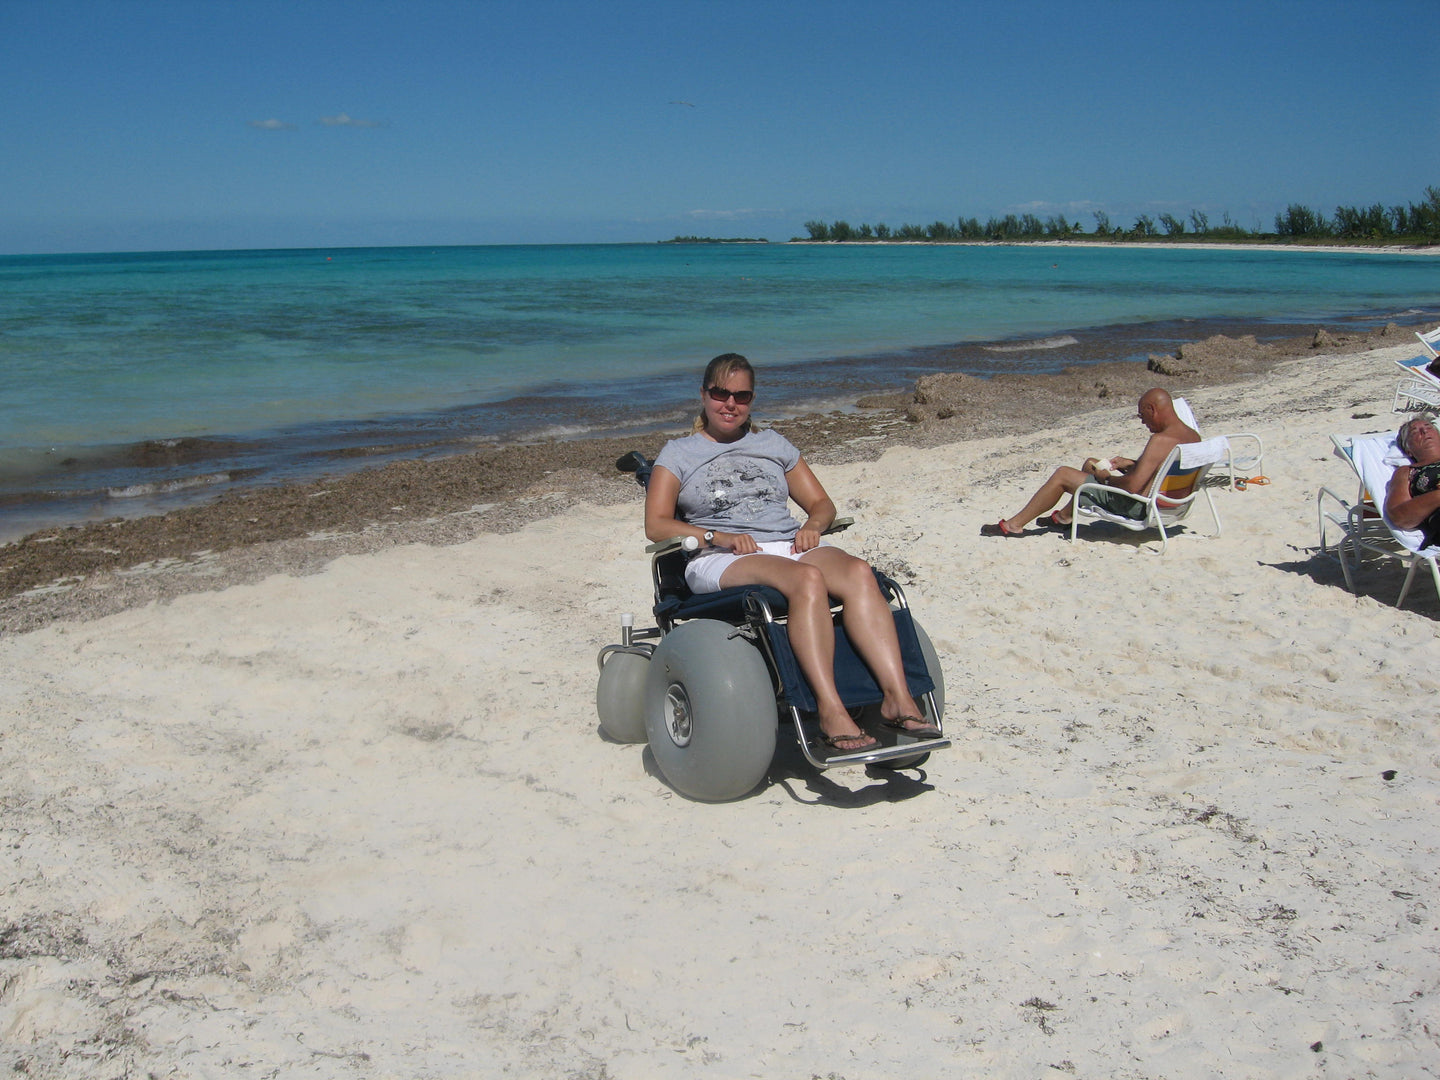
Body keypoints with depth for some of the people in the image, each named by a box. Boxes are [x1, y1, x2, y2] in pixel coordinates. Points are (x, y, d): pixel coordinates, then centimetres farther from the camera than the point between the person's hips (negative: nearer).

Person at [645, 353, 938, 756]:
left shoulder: (775, 445, 27)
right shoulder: (679, 454, 16)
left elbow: (821, 503, 23)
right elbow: (656, 525, 3)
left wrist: (812, 526, -1)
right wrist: (715, 536, -13)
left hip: (789, 545, 4)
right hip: (721, 559, -4)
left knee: (858, 572, -30)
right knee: (808, 579, -37)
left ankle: (898, 698, -40)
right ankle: (829, 711, -45)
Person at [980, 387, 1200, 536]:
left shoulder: (1161, 440, -28)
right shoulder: (1193, 436, 1)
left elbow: (1133, 486, -32)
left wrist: (1107, 478, -13)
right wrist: (1131, 463, 10)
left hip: (1137, 507, -10)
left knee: (1062, 475, -2)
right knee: (1091, 464, 26)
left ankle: (1015, 524, 7)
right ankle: (1064, 516, 41)